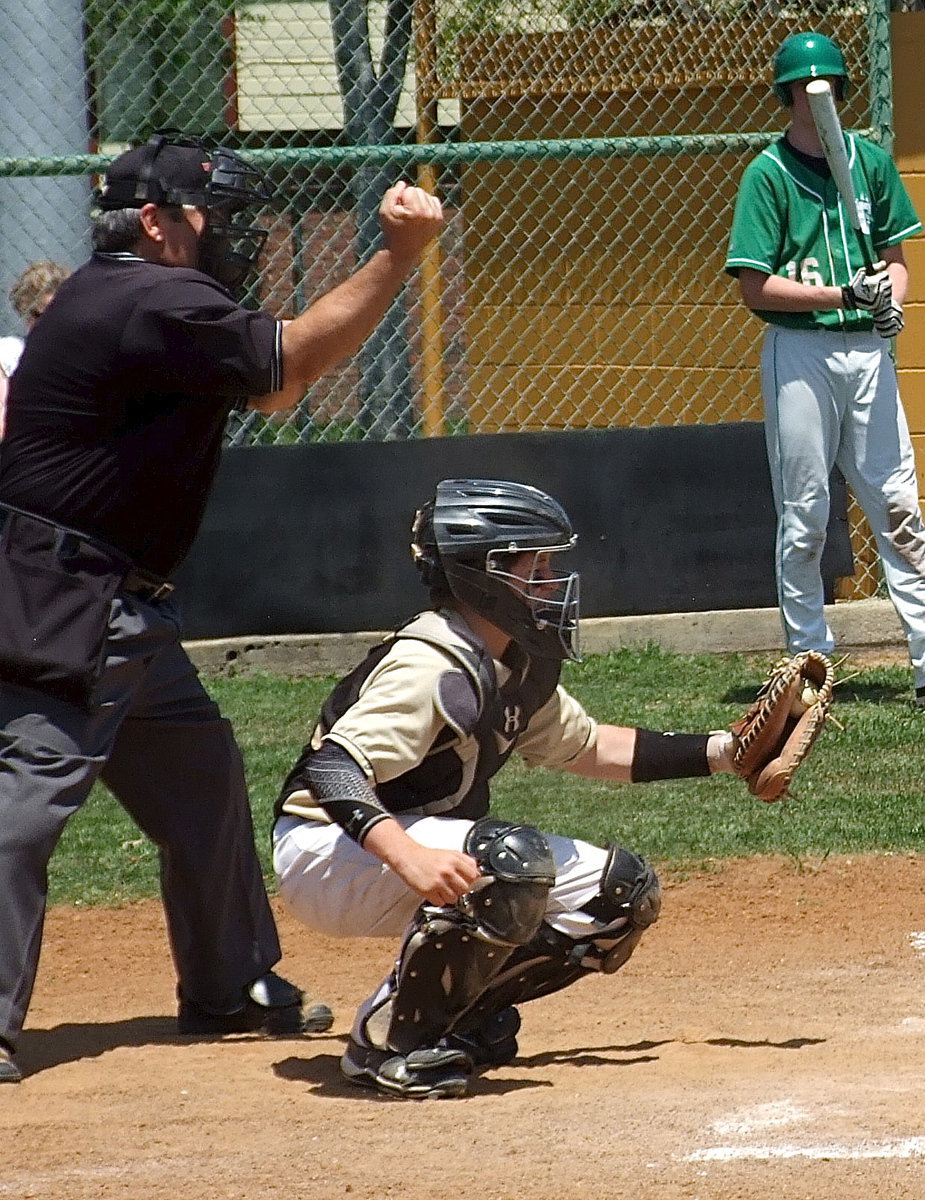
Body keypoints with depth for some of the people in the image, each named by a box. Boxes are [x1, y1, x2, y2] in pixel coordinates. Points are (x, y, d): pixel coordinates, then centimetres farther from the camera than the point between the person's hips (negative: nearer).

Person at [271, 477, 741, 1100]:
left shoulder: (519, 666, 5)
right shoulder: (432, 668, -24)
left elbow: (587, 746, 20)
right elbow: (334, 768, -35)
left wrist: (724, 750, 14)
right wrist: (410, 859, -51)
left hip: (419, 845, 10)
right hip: (328, 855, -10)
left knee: (623, 890, 3)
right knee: (515, 859, -35)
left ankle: (459, 1015, 8)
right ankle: (389, 1041, -21)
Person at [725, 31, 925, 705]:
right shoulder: (769, 174, -3)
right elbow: (756, 287, -7)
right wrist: (843, 295, -16)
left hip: (867, 350, 3)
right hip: (799, 352, -3)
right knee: (804, 517, 1)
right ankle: (810, 664, 9)